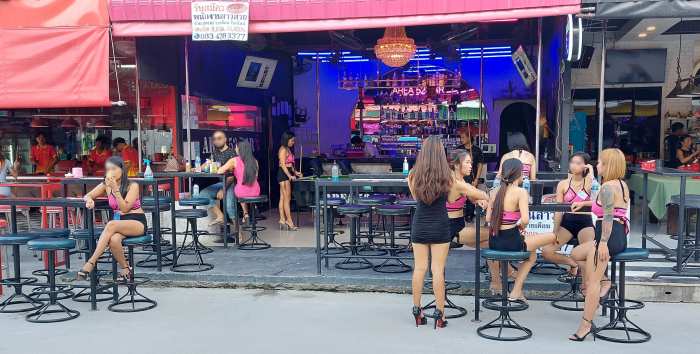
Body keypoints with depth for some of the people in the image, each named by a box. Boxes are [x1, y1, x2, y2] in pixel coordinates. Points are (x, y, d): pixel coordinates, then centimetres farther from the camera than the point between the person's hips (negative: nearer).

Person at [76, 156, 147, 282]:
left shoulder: (132, 186, -8)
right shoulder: (106, 185, 5)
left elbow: (125, 208, -15)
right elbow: (87, 196, 9)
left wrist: (115, 189, -23)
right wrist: (89, 200, -15)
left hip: (137, 222, -4)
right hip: (119, 223, 4)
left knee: (111, 225, -36)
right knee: (113, 240, -34)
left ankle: (91, 262, -34)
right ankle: (125, 268, -11)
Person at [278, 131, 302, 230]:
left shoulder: (288, 149, 16)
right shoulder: (283, 149, -13)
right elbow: (283, 165, -19)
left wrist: (295, 172, 12)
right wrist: (290, 176, -24)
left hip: (287, 175, 10)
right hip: (284, 174, -10)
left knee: (282, 198, 10)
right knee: (287, 199, -9)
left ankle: (282, 220, 13)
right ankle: (289, 222, -8)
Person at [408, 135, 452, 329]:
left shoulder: (413, 175, -4)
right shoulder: (447, 177, -8)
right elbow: (449, 198, 6)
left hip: (419, 226, 2)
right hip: (440, 226, -1)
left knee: (419, 268, 9)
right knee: (438, 270, 2)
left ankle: (417, 311, 17)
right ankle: (439, 313, 7)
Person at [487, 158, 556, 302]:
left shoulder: (496, 192, 5)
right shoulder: (521, 192, -12)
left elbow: (488, 218, 5)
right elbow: (525, 220, -23)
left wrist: (505, 221, 11)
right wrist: (521, 225, -2)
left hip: (494, 241, 7)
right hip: (511, 241, -7)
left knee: (532, 253, 32)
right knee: (552, 236, 9)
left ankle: (516, 292, 32)